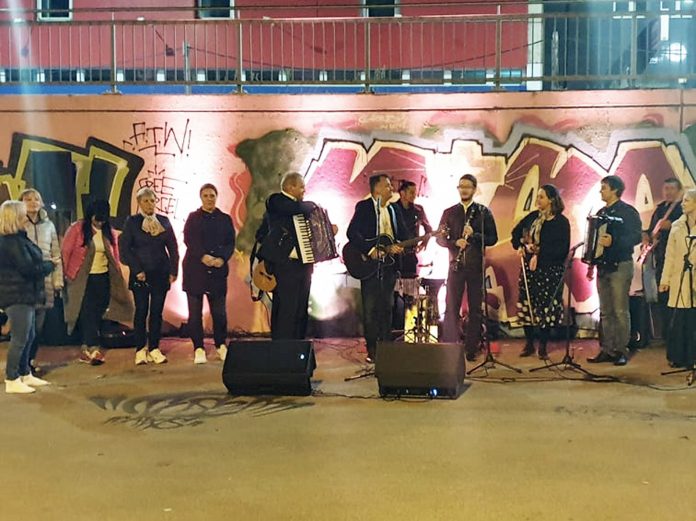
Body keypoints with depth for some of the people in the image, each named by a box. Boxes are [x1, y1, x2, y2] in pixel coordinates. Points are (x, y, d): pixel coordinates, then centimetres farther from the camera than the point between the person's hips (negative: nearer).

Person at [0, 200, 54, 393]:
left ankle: (24, 374, 26)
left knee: (28, 336, 16)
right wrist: (50, 265, -8)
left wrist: (45, 264, -1)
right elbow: (28, 268, -21)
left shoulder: (17, 239, 14)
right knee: (20, 338, -5)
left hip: (23, 294, 10)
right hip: (17, 296, -10)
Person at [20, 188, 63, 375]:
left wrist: (58, 280, 8)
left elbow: (56, 254, 13)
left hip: (44, 282, 4)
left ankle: (31, 361, 20)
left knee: (38, 325, 8)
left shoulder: (48, 225, 12)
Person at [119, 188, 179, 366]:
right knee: (141, 311, -1)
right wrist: (137, 270, -11)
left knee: (157, 311, 3)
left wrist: (173, 271, 0)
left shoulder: (164, 221, 8)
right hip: (140, 275, -2)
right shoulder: (132, 222, 1)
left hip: (160, 273, 2)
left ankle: (154, 348, 9)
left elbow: (172, 248, 8)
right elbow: (124, 248, -4)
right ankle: (140, 350, 5)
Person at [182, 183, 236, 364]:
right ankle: (199, 349, 6)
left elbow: (231, 242, 5)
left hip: (218, 270, 1)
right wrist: (203, 256, -18)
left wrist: (222, 258, -13)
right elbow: (189, 240, -4)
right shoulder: (193, 218, 8)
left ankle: (221, 345, 17)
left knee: (219, 312, 1)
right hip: (195, 270, -1)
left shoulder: (225, 219, 12)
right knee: (195, 312, 0)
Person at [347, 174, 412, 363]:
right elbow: (352, 233, -14)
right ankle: (372, 349, 4)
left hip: (389, 263, 5)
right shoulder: (363, 207, -4)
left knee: (386, 307, 9)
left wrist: (398, 247, -12)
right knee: (370, 308, -2)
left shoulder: (394, 209, 13)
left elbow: (404, 234, 9)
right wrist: (370, 250, -21)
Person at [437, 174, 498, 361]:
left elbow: (493, 238, 1)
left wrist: (474, 235, -15)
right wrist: (455, 243, -12)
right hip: (456, 265, 1)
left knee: (475, 309, 3)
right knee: (451, 308, -3)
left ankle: (472, 349, 10)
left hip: (476, 266, -1)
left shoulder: (483, 212, 6)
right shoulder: (449, 212, 10)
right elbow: (440, 238, 7)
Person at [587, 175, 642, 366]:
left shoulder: (628, 212, -6)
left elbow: (636, 236, -16)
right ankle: (606, 350, 13)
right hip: (603, 265, 7)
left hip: (620, 266, -7)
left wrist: (614, 241, -27)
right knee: (605, 311, 8)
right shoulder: (601, 213, 16)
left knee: (620, 311, -5)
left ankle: (621, 351, 1)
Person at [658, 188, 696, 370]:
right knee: (678, 320, 3)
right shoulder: (677, 226, 8)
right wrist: (665, 279, 6)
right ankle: (678, 357, 14)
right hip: (679, 279, 2)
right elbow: (670, 255, 9)